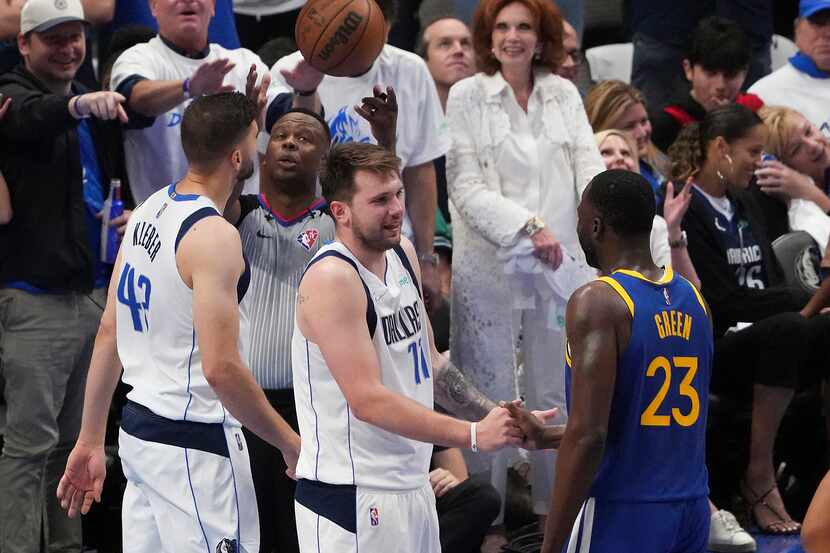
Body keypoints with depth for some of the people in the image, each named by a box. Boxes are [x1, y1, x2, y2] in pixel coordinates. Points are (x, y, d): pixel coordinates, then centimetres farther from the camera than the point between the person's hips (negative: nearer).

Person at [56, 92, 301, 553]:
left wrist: (90, 441, 18)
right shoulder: (213, 235, -19)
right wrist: (290, 444, -13)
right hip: (194, 445, -9)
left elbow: (108, 335, 13)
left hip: (138, 428, 9)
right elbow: (221, 367, -23)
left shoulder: (147, 213, 8)